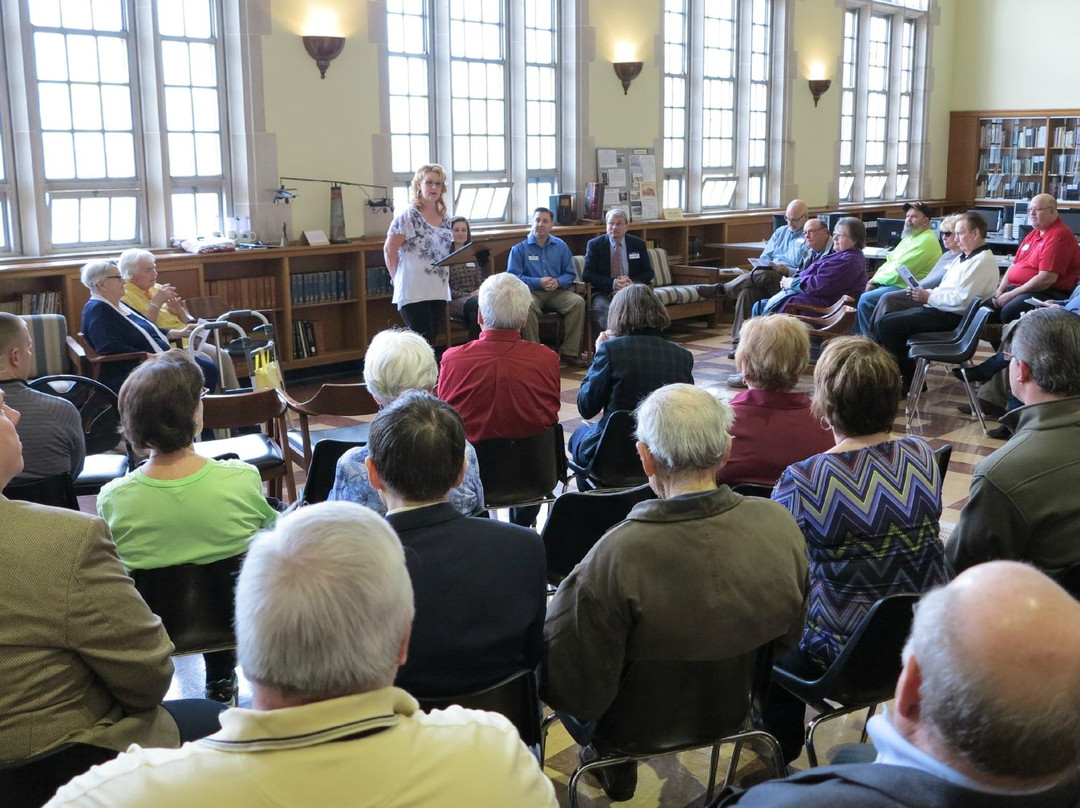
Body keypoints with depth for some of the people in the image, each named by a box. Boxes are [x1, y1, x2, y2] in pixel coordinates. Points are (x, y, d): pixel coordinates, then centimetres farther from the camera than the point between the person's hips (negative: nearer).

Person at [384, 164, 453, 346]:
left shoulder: (444, 219, 12)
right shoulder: (409, 216, -8)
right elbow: (389, 249, -7)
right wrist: (397, 278, -3)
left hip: (439, 291, 7)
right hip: (414, 292, -7)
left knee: (430, 343, 11)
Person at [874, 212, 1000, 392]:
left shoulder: (982, 261, -14)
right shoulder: (966, 258, 19)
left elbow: (961, 300, -24)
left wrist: (929, 297, -14)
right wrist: (923, 294, 5)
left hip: (952, 319, -11)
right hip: (938, 310, 11)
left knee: (887, 326, -19)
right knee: (884, 321, 4)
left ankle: (910, 380, -6)